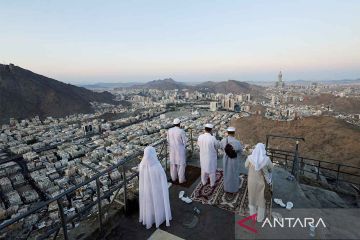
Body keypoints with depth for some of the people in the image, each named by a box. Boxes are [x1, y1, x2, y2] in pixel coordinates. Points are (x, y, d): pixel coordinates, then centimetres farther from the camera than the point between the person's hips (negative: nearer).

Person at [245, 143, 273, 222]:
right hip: (261, 182, -1)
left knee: (252, 197, 23)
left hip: (251, 181, 1)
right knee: (261, 199, 20)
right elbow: (271, 168, -1)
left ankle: (253, 214, 40)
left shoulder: (250, 158, -19)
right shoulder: (266, 159, -21)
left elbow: (246, 166, 1)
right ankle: (260, 217, 36)